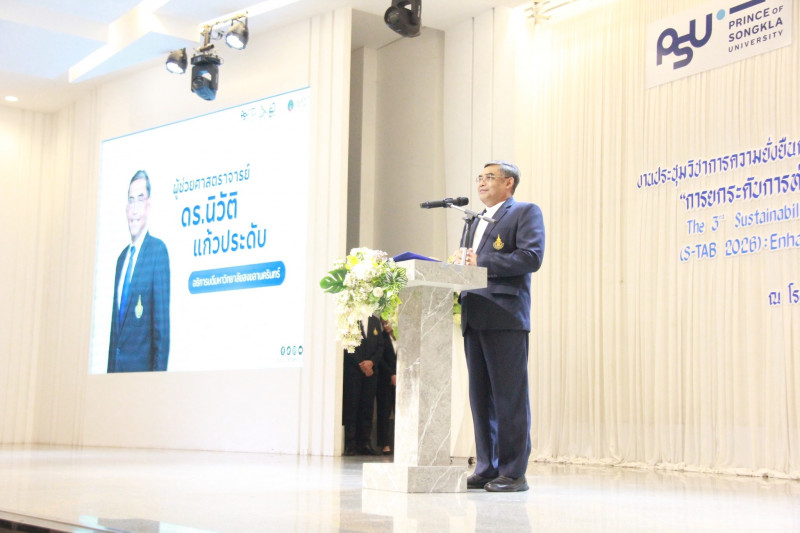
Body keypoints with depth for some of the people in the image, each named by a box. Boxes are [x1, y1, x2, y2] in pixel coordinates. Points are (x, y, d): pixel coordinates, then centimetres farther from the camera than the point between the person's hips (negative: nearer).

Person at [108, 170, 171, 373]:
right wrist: (110, 368, 13)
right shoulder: (122, 257, 15)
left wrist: (159, 373, -16)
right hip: (117, 365, 7)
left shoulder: (158, 250, -9)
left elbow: (162, 321, -13)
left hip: (141, 366, -7)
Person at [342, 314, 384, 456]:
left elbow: (380, 346, 13)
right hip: (352, 371, -4)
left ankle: (365, 444, 5)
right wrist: (361, 364, -9)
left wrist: (371, 362, -5)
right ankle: (350, 444, -3)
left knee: (367, 407, 2)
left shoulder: (375, 321, 15)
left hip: (370, 371, 4)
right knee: (350, 406, -5)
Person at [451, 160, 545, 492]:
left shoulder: (526, 212, 3)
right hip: (474, 318, 8)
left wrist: (481, 262, -13)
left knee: (509, 397, -6)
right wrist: (460, 263, 2)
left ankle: (513, 472, -3)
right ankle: (486, 469, 13)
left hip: (505, 317, -8)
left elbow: (532, 256, -11)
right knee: (481, 397, 8)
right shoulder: (474, 222, 28)